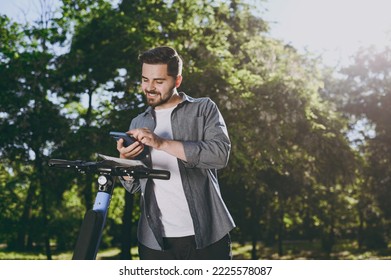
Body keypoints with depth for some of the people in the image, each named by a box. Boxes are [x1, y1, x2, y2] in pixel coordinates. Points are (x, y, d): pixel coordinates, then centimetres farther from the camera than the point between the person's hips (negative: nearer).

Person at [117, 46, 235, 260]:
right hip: (155, 241, 3)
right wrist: (125, 160, -8)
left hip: (206, 236, -3)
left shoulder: (204, 109, 3)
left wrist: (162, 143, -20)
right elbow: (133, 186, 13)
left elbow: (220, 153, -15)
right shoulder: (138, 123, 14)